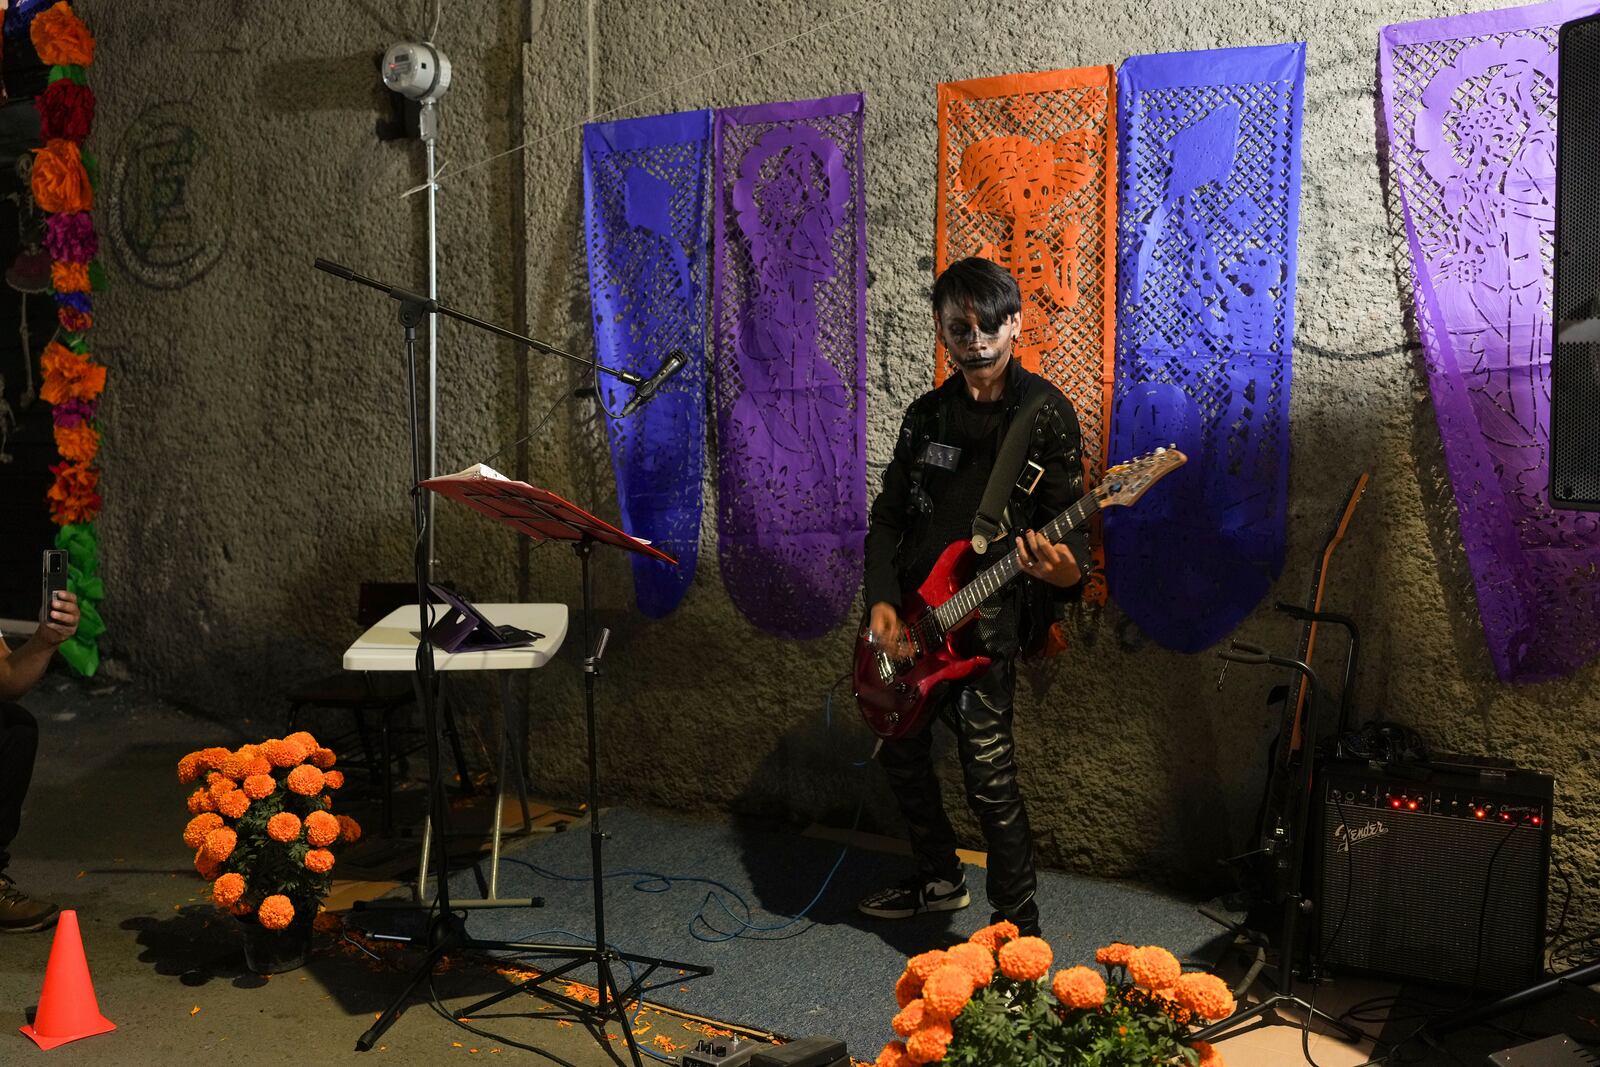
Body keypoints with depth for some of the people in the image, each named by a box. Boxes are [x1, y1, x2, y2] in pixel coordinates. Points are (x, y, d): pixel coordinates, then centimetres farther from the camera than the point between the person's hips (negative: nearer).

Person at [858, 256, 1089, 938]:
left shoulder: (1044, 412, -4)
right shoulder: (927, 414, 12)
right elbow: (887, 515, 14)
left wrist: (1065, 570, -31)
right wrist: (881, 600, -1)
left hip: (985, 621, -7)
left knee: (989, 775, -14)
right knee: (900, 751, 18)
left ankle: (1017, 929, 1)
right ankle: (939, 880, 39)